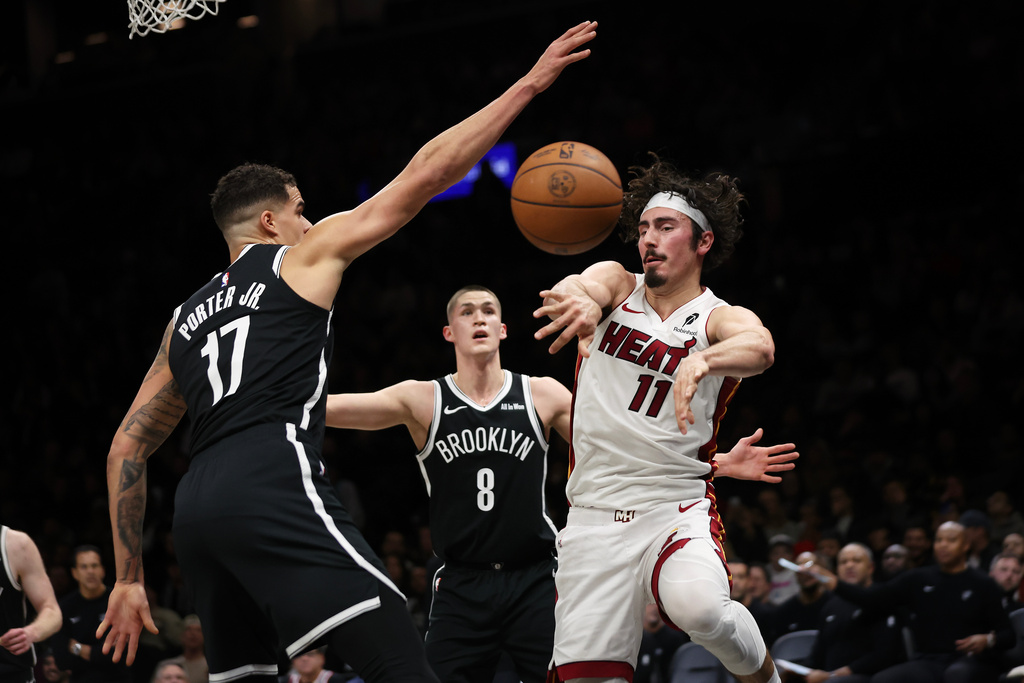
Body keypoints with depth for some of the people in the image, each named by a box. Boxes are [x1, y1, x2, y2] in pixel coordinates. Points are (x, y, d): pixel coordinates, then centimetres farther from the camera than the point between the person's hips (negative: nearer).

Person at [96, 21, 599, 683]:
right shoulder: (304, 256, 14)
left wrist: (129, 579, 26)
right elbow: (424, 175, 11)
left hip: (198, 507, 7)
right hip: (275, 485, -7)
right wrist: (529, 84, 16)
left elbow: (127, 448, 25)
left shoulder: (187, 318, 28)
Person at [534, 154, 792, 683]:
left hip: (675, 508, -2)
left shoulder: (719, 319, 0)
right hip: (593, 515, 3)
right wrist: (580, 301, -44)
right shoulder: (618, 285, 8)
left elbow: (759, 347, -25)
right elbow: (584, 287, -17)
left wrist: (701, 361, -48)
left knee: (696, 605, -32)